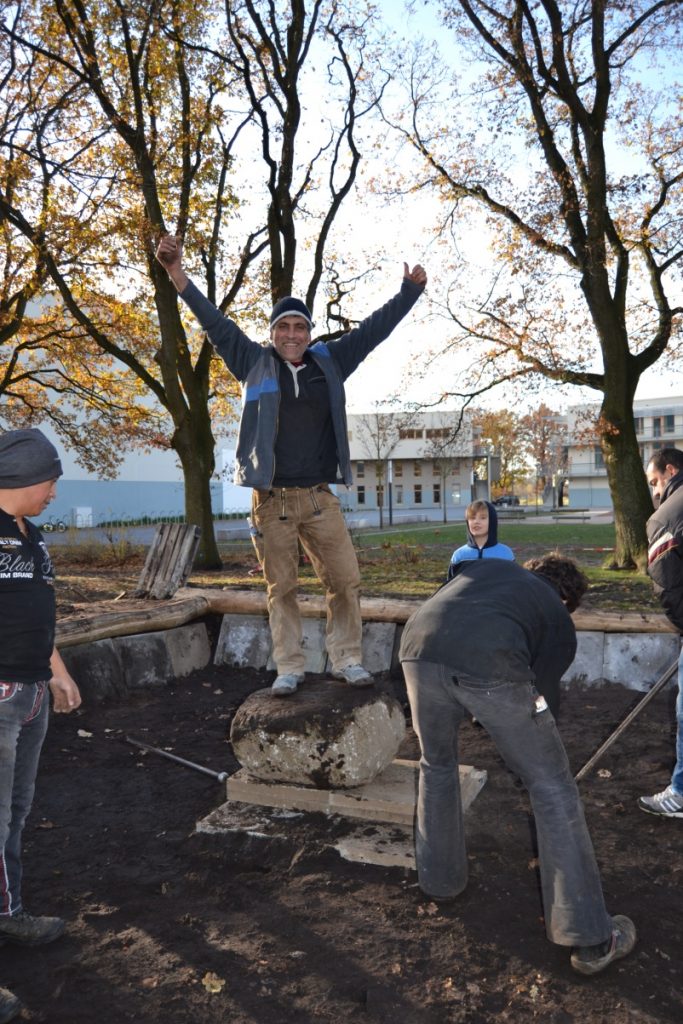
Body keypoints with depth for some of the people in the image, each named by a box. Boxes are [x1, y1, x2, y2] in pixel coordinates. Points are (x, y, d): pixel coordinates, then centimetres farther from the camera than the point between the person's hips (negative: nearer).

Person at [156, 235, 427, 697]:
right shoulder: (255, 363, 5)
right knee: (281, 588, 7)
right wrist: (177, 274, -7)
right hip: (271, 499, -1)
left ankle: (347, 660, 16)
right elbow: (215, 322, 1)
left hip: (320, 498, 2)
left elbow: (374, 329, 12)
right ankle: (289, 668, 17)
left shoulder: (329, 362, 9)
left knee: (346, 580, 1)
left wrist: (410, 291, 9)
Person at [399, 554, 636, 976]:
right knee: (553, 788, 15)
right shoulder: (560, 621, 29)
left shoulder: (487, 565, 36)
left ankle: (441, 879, 44)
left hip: (419, 646, 4)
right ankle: (591, 939, 22)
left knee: (437, 766, 29)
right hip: (489, 663, -3)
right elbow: (544, 693, 30)